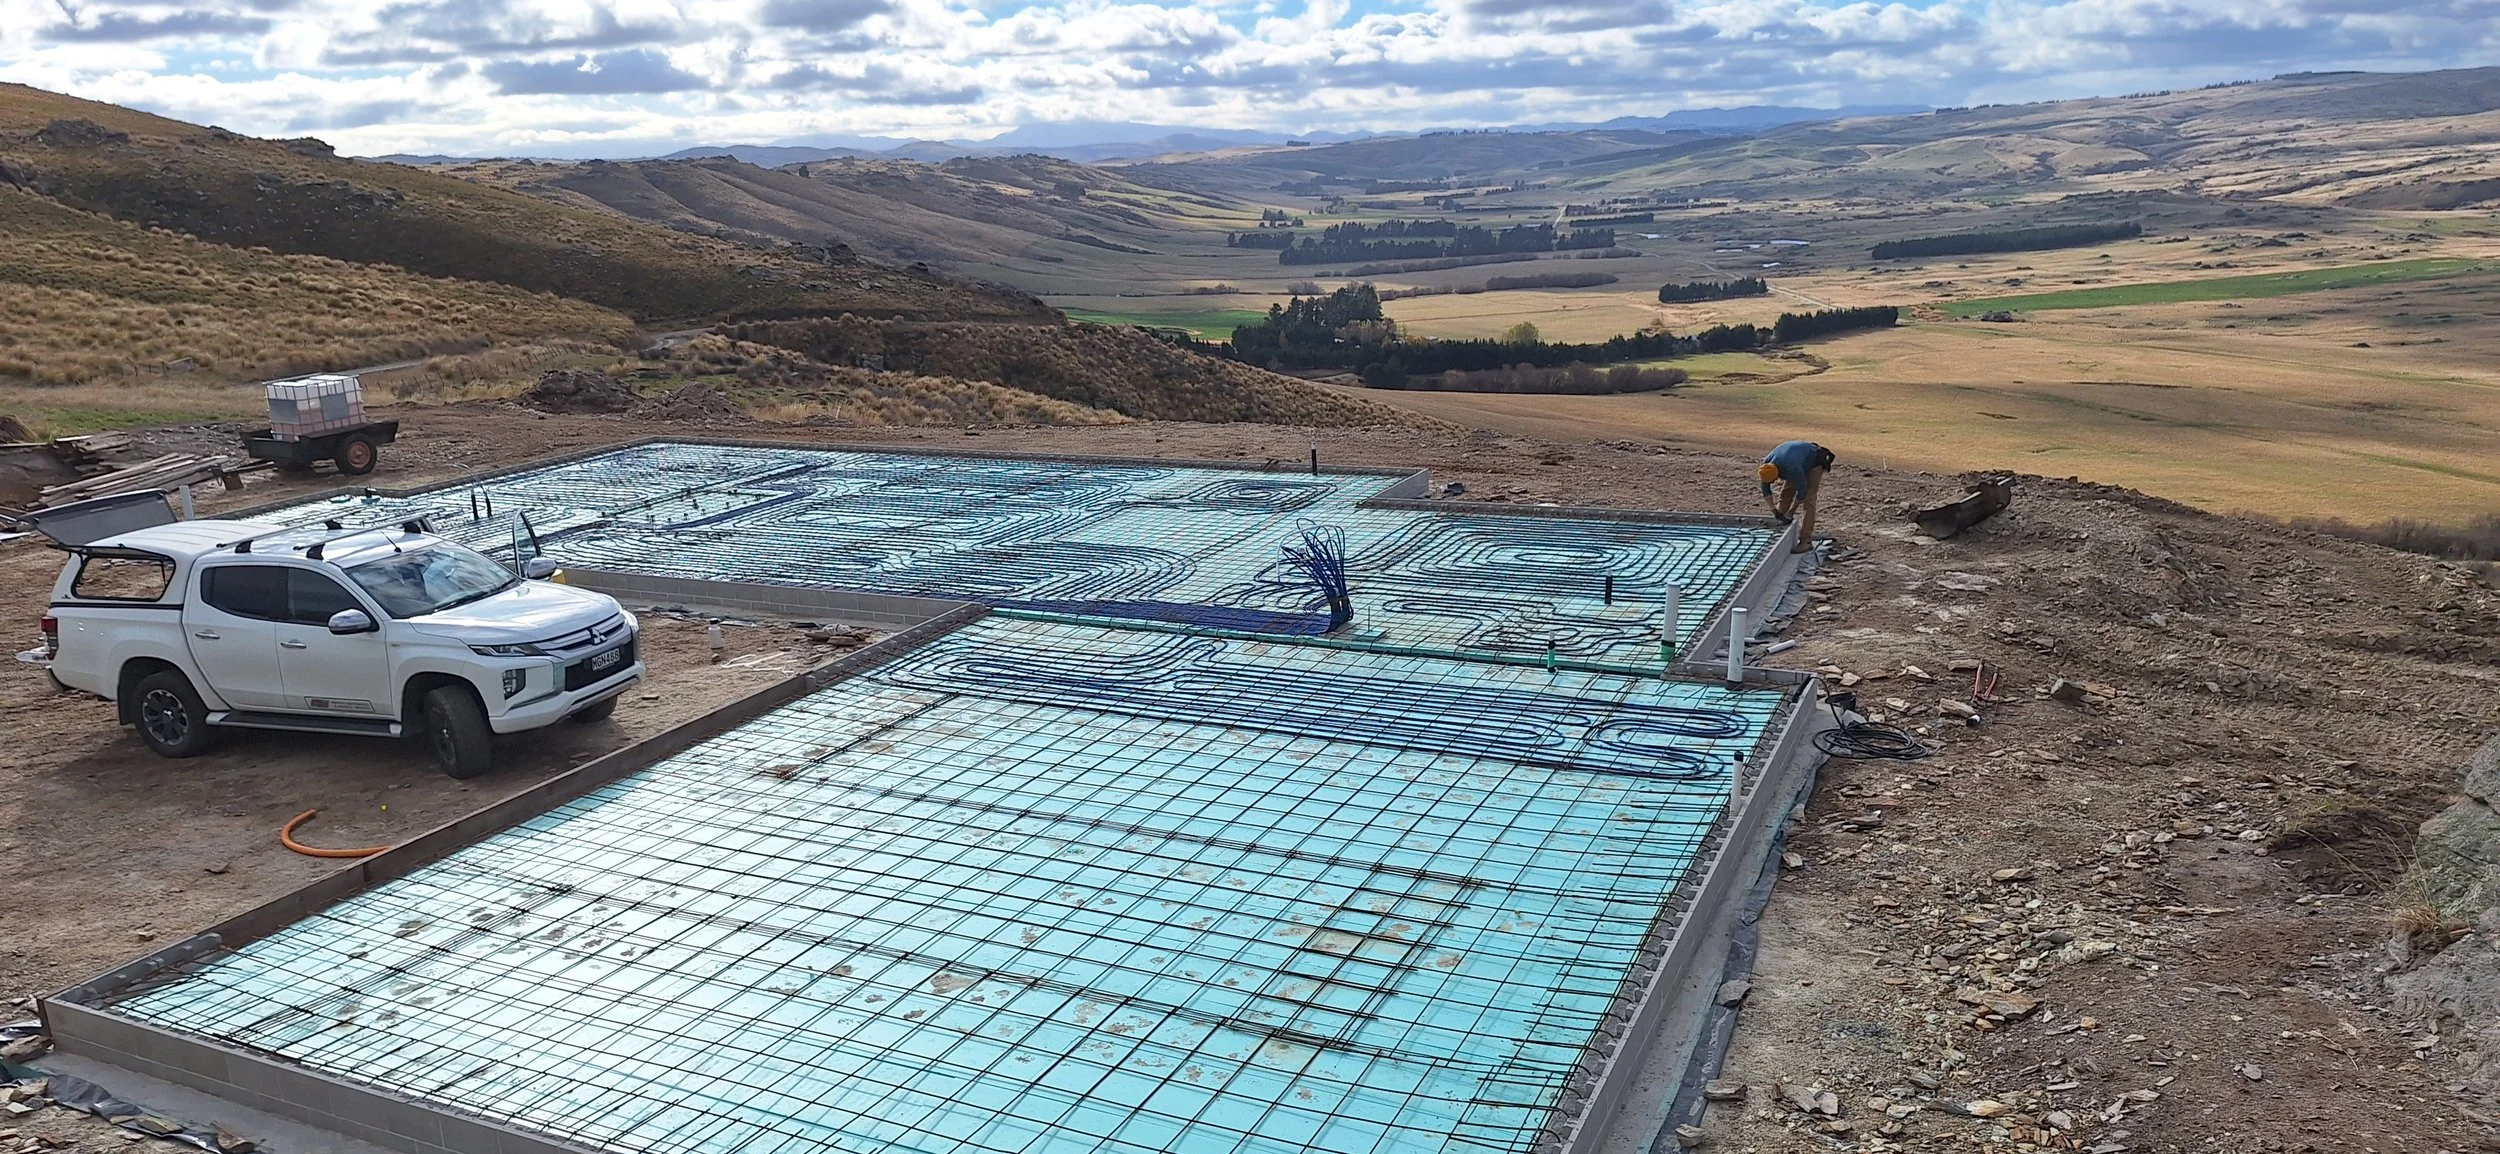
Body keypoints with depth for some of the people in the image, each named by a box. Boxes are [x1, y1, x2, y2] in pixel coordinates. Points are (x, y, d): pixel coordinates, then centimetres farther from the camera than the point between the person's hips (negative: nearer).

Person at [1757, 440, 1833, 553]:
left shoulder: (1792, 469, -43)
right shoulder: (1766, 465, -23)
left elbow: (1802, 492, -31)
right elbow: (1765, 489, -11)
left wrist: (1790, 513, -22)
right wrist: (1774, 510, -16)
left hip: (1814, 462, -7)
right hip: (1799, 458, 7)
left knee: (1808, 500, -16)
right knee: (1785, 494, 4)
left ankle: (1806, 541, -17)